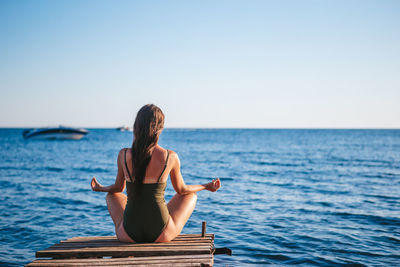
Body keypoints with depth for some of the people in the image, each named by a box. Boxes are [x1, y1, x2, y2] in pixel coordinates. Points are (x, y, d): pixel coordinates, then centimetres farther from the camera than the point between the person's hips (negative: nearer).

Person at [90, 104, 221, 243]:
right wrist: (207, 186, 27)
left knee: (112, 195, 33)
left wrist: (100, 188, 34)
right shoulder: (170, 157, -10)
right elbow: (181, 190, 7)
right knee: (191, 196, 26)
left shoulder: (124, 155, -7)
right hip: (161, 235, -1)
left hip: (129, 235, 2)